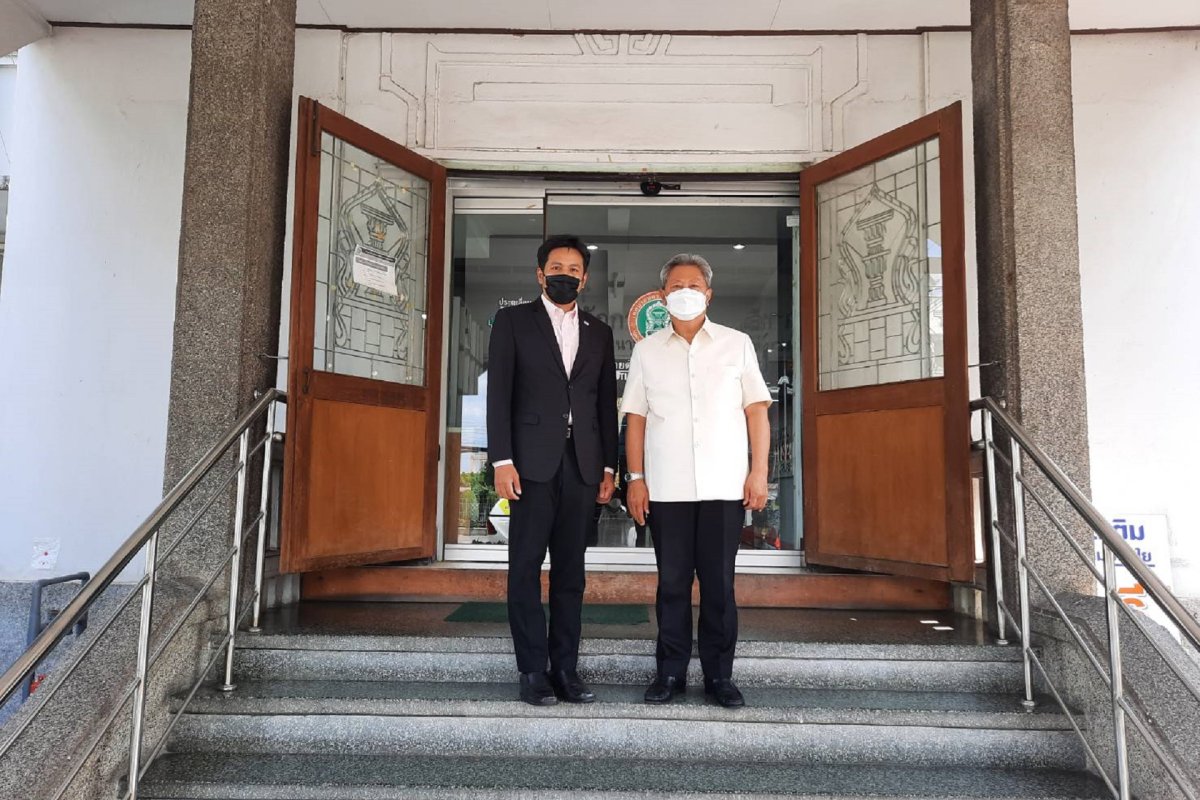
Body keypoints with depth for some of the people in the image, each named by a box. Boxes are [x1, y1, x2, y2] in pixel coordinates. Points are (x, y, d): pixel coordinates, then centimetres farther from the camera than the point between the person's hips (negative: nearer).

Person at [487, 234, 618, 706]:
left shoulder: (599, 333, 16)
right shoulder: (513, 321, 7)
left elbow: (607, 404, 15)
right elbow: (499, 393, -1)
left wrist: (608, 467, 8)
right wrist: (502, 460, -9)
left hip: (582, 463, 3)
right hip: (532, 460, -3)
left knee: (571, 570, 6)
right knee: (526, 566, -1)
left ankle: (565, 670, 13)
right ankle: (533, 671, 7)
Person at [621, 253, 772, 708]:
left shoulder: (737, 344, 9)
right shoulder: (647, 351, 11)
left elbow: (756, 410, 6)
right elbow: (635, 417, 10)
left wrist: (759, 471, -3)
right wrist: (635, 477, 3)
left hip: (724, 485, -1)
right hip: (666, 487, 1)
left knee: (719, 582, 3)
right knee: (672, 581, 6)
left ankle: (719, 675, 15)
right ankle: (671, 672, 17)